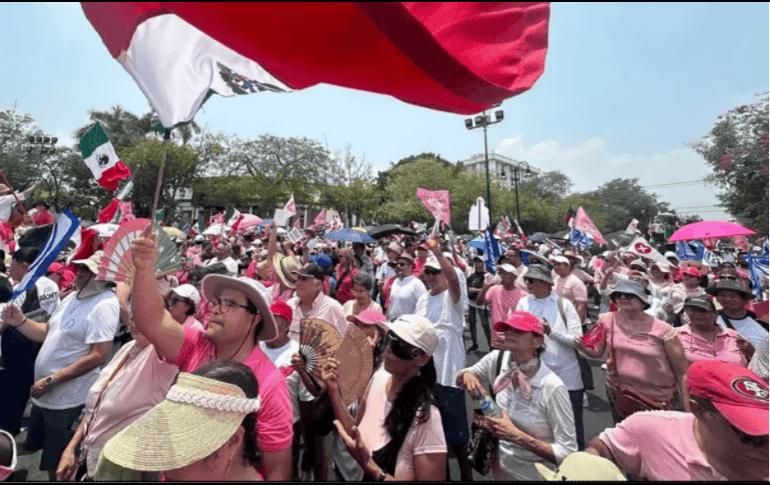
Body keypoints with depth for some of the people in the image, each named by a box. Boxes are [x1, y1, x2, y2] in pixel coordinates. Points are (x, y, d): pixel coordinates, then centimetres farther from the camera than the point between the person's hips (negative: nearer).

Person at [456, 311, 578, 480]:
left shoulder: (553, 388, -27)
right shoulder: (497, 360, -15)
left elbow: (568, 453, -23)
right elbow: (463, 376, 1)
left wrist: (516, 436, -30)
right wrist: (466, 375, -21)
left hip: (534, 475, -4)